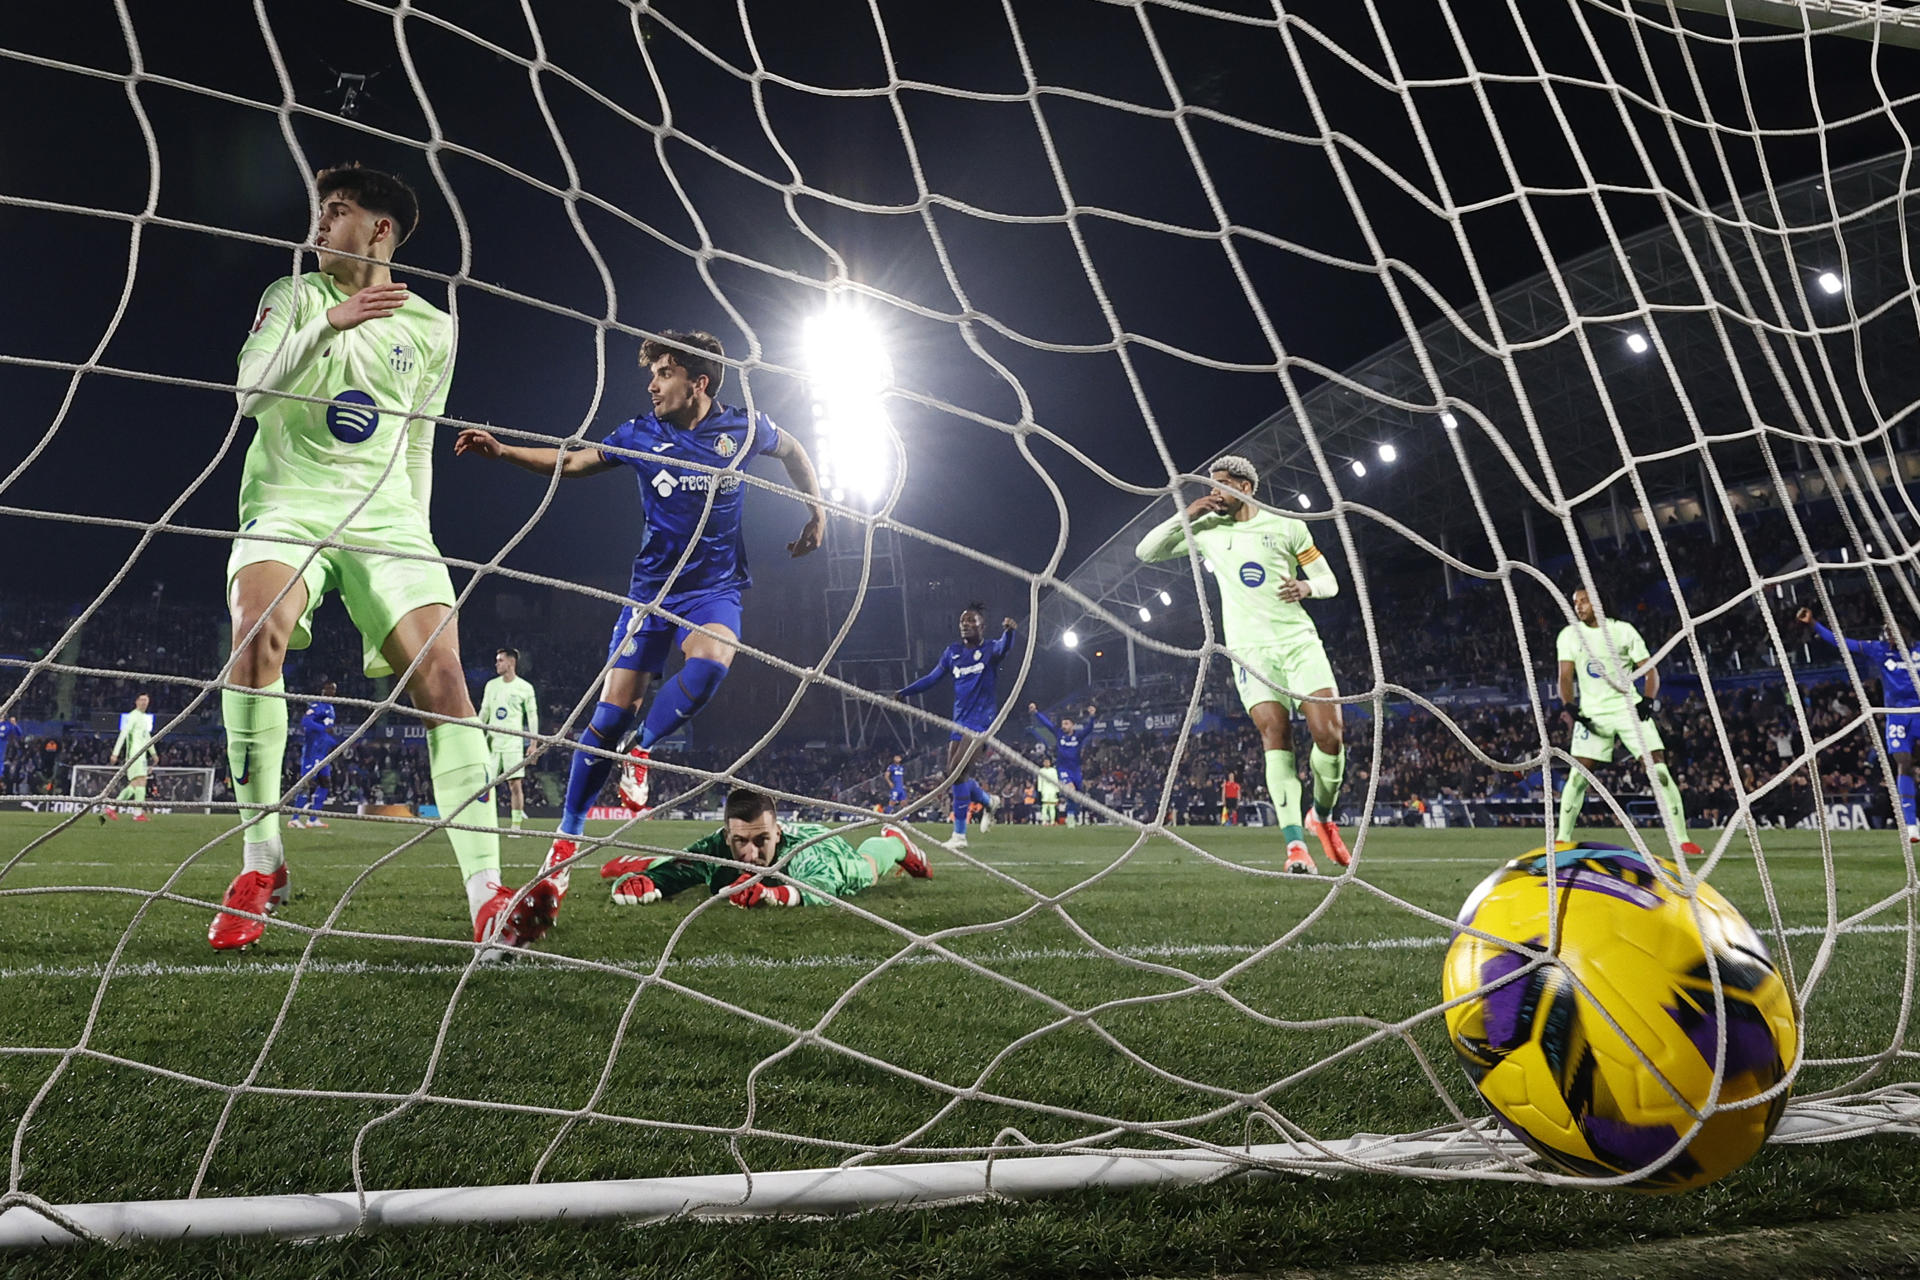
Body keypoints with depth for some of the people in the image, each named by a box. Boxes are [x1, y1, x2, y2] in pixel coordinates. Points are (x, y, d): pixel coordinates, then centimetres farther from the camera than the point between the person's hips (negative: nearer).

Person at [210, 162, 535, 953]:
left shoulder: (431, 327, 13)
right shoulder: (294, 297, 9)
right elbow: (250, 391, -7)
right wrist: (328, 323, -17)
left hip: (385, 517, 1)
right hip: (288, 503, -1)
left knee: (442, 674, -17)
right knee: (257, 633, -31)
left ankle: (487, 899, -20)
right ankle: (260, 865, -16)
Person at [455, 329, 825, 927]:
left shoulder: (745, 427, -3)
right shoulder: (641, 434, -3)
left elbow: (792, 451, 17)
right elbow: (570, 461, -2)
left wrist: (816, 511, 12)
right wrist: (501, 450, -15)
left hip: (715, 586, 0)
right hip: (653, 585, 1)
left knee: (709, 663, -34)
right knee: (612, 710, -6)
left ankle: (642, 750, -7)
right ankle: (566, 840, 6)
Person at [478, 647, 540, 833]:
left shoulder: (525, 688, 0)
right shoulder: (491, 685, 11)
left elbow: (533, 716, 2)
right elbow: (484, 712, 17)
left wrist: (534, 743, -3)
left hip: (513, 742, -3)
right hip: (492, 741, 4)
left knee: (515, 784, -7)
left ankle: (516, 825, -3)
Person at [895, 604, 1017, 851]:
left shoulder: (989, 649, -5)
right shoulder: (952, 653, 10)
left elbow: (1003, 647, -28)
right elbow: (933, 677, 16)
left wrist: (1008, 631, -51)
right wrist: (905, 692, 6)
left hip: (979, 721, -6)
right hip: (959, 721, 6)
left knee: (958, 772, -17)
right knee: (954, 775, 6)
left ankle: (959, 835, -11)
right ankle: (988, 802, 35)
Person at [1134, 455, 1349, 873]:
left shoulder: (1286, 526, 6)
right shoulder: (1206, 529, 10)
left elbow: (1330, 581, 10)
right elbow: (1145, 552, 10)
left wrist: (1307, 587, -13)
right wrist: (1186, 516, -2)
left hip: (1299, 640, 0)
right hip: (1250, 648, 0)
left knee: (1329, 734, -11)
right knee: (1275, 736, -16)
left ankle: (1323, 816, 16)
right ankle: (1295, 845, -20)